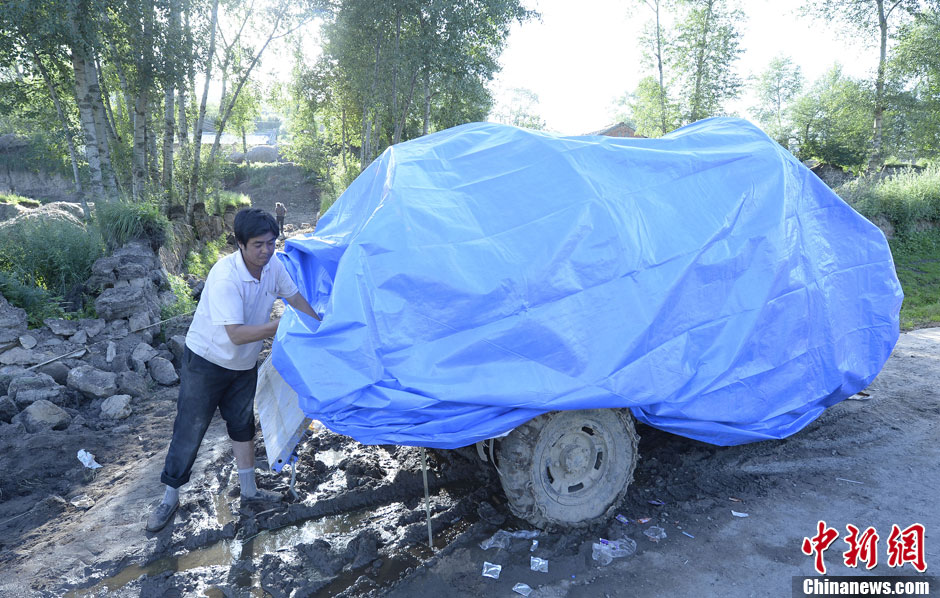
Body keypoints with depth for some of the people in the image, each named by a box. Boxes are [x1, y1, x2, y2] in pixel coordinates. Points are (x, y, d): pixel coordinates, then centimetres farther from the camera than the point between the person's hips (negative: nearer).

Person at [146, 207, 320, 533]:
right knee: (190, 429, 4)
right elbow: (237, 334, -37)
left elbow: (295, 297, 5)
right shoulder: (225, 277, -33)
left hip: (244, 364, 6)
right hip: (206, 362, -6)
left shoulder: (273, 265, -12)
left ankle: (248, 490, 30)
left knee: (243, 423, 16)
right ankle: (170, 496, 23)